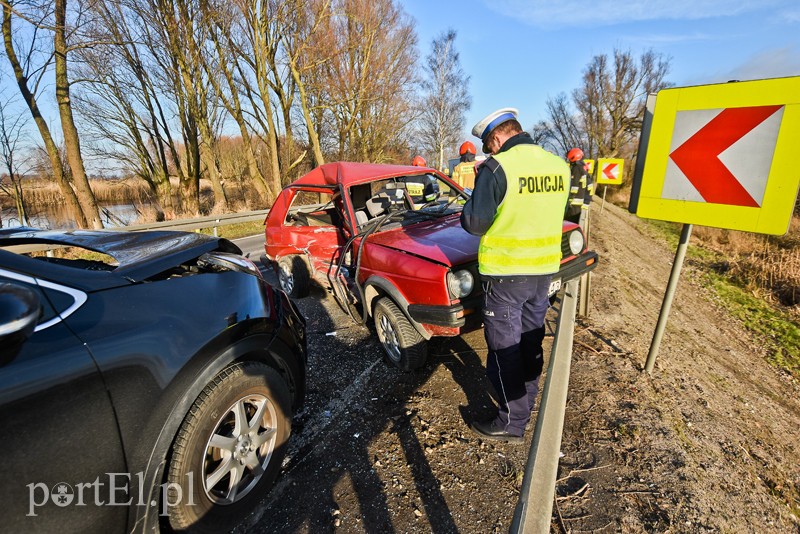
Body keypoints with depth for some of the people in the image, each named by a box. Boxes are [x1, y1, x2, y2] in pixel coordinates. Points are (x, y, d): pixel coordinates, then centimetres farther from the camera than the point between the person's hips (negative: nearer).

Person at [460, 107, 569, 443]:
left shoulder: (497, 168, -18)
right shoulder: (559, 166, 3)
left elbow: (475, 223, -16)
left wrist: (468, 208, 5)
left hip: (505, 274, -7)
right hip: (544, 270, 7)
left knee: (504, 348, 7)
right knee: (531, 341, 22)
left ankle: (512, 422, 19)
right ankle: (527, 399, 41)